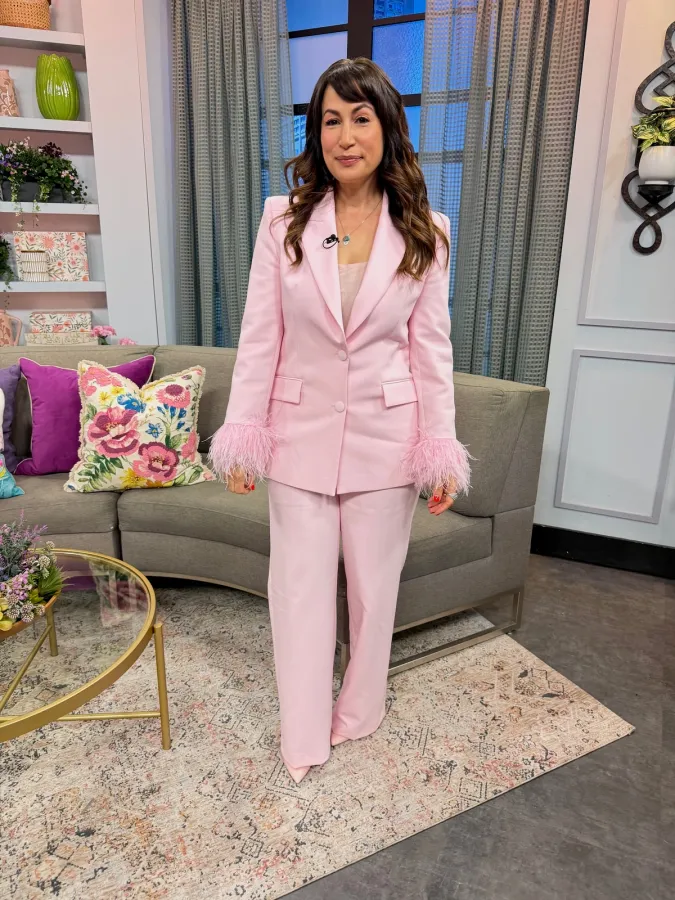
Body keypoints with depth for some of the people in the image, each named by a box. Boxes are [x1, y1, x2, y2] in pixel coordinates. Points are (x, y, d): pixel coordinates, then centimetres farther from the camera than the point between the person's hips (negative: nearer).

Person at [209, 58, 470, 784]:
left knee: (374, 580, 14)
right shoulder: (282, 220, -2)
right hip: (301, 432, 0)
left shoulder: (423, 232, 0)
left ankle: (360, 709, 41)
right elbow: (259, 338, -2)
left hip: (385, 436, 0)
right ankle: (304, 734, 32)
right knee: (298, 584, 9)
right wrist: (242, 437, -4)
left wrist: (441, 450, -2)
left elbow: (432, 348, 1)